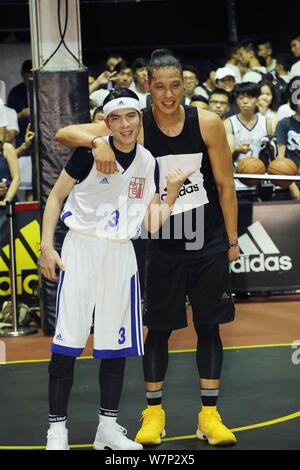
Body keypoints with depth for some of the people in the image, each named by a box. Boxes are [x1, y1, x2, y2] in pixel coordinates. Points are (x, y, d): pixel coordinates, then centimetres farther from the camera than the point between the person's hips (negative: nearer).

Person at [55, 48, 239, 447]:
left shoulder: (207, 123, -9)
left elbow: (225, 185, 0)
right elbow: (64, 134, -16)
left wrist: (232, 241, 2)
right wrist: (98, 141, -37)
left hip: (209, 244, 1)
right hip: (164, 246, -1)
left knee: (209, 326, 6)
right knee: (159, 328, 5)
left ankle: (209, 415, 15)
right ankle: (154, 413, 19)